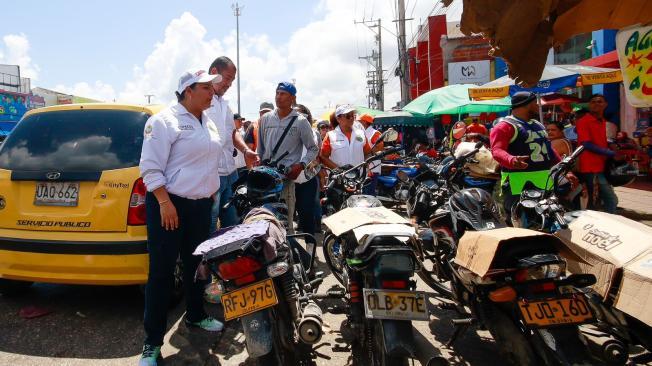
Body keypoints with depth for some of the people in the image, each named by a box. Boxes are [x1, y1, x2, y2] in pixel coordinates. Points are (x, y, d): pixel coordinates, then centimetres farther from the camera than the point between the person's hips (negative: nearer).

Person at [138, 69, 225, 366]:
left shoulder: (208, 121, 13)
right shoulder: (165, 120, -12)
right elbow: (150, 166, -16)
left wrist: (211, 195, 20)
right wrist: (165, 203, -22)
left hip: (202, 205, 8)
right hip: (170, 204, -8)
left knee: (195, 264, 19)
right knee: (161, 272, -2)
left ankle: (195, 315, 39)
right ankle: (152, 342, 9)